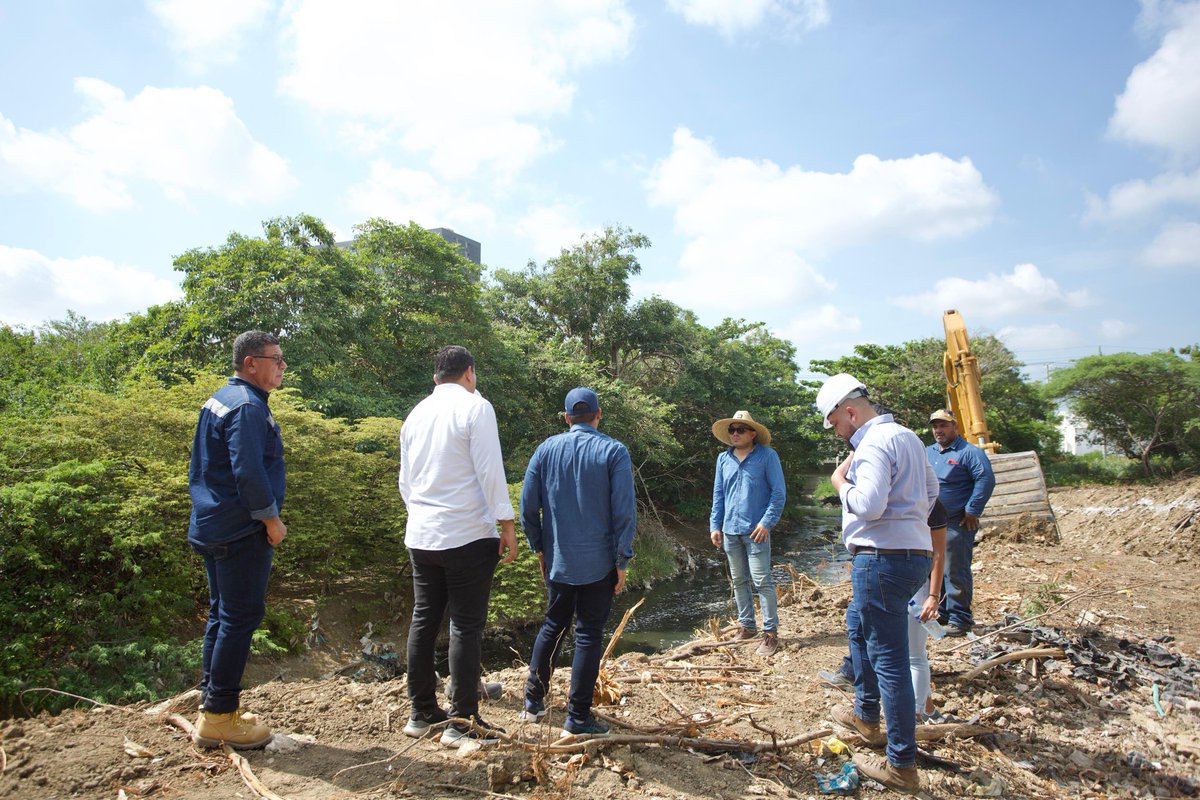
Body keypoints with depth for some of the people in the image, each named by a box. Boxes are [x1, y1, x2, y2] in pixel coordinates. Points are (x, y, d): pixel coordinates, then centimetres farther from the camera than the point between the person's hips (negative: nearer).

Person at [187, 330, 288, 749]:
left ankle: (210, 705, 26)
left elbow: (201, 467, 20)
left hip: (211, 527, 10)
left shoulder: (218, 400, 15)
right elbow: (247, 471, -25)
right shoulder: (248, 406, -17)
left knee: (222, 615, 17)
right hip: (242, 531, -10)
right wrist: (271, 518, -14)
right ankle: (219, 716, 6)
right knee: (240, 619, -2)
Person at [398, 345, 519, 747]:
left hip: (420, 534, 7)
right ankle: (463, 722, 6)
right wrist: (507, 524, -9)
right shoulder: (475, 407, -7)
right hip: (467, 534, -7)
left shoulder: (416, 414, 12)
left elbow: (405, 479, 17)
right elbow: (490, 471, -13)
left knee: (423, 621, 12)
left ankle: (422, 713, 22)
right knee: (466, 626, 0)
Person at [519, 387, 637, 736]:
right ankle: (577, 717, 13)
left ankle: (534, 700, 29)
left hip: (557, 560, 3)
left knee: (553, 626, 21)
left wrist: (539, 549, 13)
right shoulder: (614, 451, -8)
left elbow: (528, 506, 1)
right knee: (589, 635, 7)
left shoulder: (546, 449, 0)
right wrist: (622, 563, -4)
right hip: (598, 562, -3)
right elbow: (624, 512, -12)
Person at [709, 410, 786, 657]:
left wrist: (767, 521, -15)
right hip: (730, 530, 5)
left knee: (762, 581, -5)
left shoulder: (767, 456, -5)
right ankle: (746, 626, 27)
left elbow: (779, 492, -7)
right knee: (739, 581, 14)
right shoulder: (723, 459, 9)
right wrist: (715, 525, 9)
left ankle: (770, 632, 4)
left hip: (755, 530, -5)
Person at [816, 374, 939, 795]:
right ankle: (866, 715, 39)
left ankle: (901, 765, 8)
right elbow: (931, 490, 24)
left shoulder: (873, 443, -17)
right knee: (857, 622, 28)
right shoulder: (907, 436, 14)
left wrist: (840, 482, -10)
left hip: (883, 559, -11)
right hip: (913, 552, 11)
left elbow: (868, 505, -27)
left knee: (889, 660, -2)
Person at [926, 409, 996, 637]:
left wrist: (972, 510, -16)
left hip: (957, 524, -7)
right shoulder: (927, 453, 15)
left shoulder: (969, 452, -8)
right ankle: (941, 611, 27)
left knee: (955, 572, -3)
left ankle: (959, 618, 7)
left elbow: (986, 480, -16)